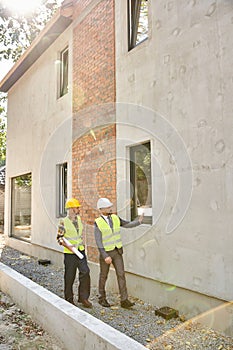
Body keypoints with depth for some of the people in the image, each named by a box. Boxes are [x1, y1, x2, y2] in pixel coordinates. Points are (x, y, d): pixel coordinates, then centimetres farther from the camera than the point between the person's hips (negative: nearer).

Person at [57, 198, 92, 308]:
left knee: (85, 272, -5)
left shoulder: (79, 219, 7)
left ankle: (83, 297, 9)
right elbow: (59, 237, -5)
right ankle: (69, 299, 24)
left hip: (80, 251, 5)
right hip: (69, 253, -4)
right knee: (69, 277, 5)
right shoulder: (63, 222, -10)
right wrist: (67, 245, -19)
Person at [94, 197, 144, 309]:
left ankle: (124, 300, 3)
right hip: (105, 253, -4)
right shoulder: (98, 223, -15)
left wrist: (138, 221, -15)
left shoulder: (115, 218, 0)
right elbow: (98, 242, -17)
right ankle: (102, 298, 29)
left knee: (121, 274, -2)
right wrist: (105, 256, -24)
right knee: (103, 276, 11)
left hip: (117, 251, 4)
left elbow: (128, 224, 4)